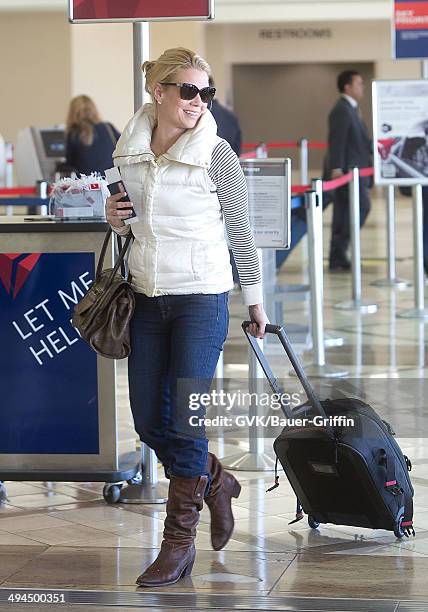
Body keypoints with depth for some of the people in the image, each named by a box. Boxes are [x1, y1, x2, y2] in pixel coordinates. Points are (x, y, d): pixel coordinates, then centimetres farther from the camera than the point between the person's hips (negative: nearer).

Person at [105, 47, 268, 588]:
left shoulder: (215, 155, -9)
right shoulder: (128, 151, 4)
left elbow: (240, 233, -1)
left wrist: (255, 301, 4)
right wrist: (114, 216, -2)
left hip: (201, 297, -5)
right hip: (146, 297, 5)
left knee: (184, 419, -6)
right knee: (149, 422, 8)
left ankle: (179, 541, 6)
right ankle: (215, 482, 35)